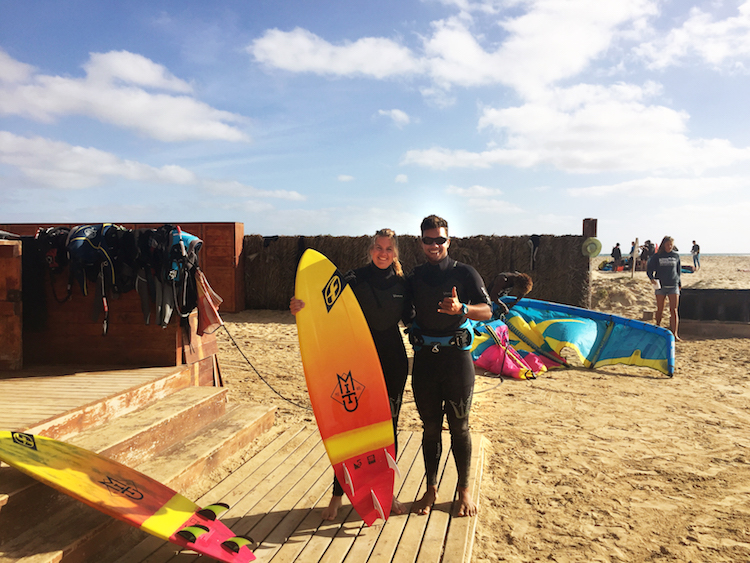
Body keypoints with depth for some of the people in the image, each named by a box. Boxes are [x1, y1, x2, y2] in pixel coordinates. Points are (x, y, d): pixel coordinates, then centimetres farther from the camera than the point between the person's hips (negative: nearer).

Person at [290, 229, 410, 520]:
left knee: (388, 427, 11)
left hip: (393, 364, 3)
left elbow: (409, 318, 13)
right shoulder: (354, 279, -5)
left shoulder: (401, 284, 6)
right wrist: (301, 307, -35)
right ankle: (338, 493, 18)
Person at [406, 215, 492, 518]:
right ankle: (431, 489, 23)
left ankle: (464, 490, 20)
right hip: (425, 358, 3)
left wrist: (461, 308, -28)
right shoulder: (414, 277, 9)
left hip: (456, 357, -2)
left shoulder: (464, 273, -1)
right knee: (430, 427, 10)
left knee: (459, 427, 5)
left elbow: (487, 311, -10)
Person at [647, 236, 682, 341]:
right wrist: (652, 278, -16)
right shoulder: (657, 256, 1)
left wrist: (679, 283, 17)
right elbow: (649, 269, 3)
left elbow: (678, 270, 17)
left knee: (674, 310, -6)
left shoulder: (676, 256, 7)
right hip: (660, 286, -1)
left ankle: (674, 334, -6)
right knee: (660, 309, 7)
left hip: (673, 286, 1)